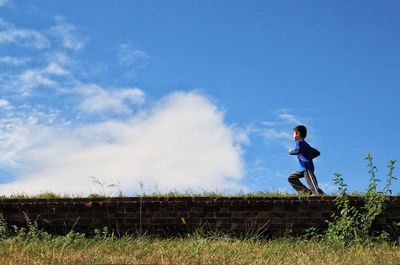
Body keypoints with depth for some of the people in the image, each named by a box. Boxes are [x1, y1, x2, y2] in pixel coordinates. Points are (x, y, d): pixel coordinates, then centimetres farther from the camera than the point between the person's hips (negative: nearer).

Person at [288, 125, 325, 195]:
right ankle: (307, 192, 8)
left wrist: (290, 152, -2)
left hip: (307, 168, -9)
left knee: (314, 187, -18)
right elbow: (317, 153, 24)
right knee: (291, 178, 18)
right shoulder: (305, 144, 23)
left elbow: (297, 151, -21)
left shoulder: (298, 142, -1)